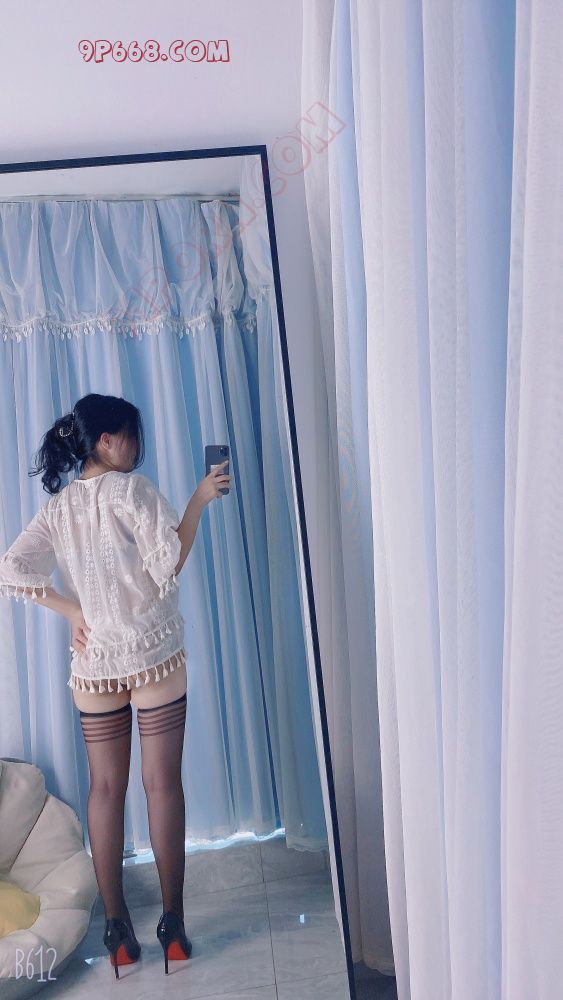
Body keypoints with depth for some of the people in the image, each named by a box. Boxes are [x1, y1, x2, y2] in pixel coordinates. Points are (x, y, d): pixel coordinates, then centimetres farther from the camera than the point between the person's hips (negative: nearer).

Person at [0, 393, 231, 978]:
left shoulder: (57, 506, 7)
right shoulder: (131, 489, -10)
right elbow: (169, 563, -17)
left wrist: (72, 611, 2)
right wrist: (200, 499, -9)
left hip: (93, 665, 5)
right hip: (153, 659, -5)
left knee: (106, 791, 11)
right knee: (163, 785, 5)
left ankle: (117, 929, 20)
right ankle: (172, 923, 14)